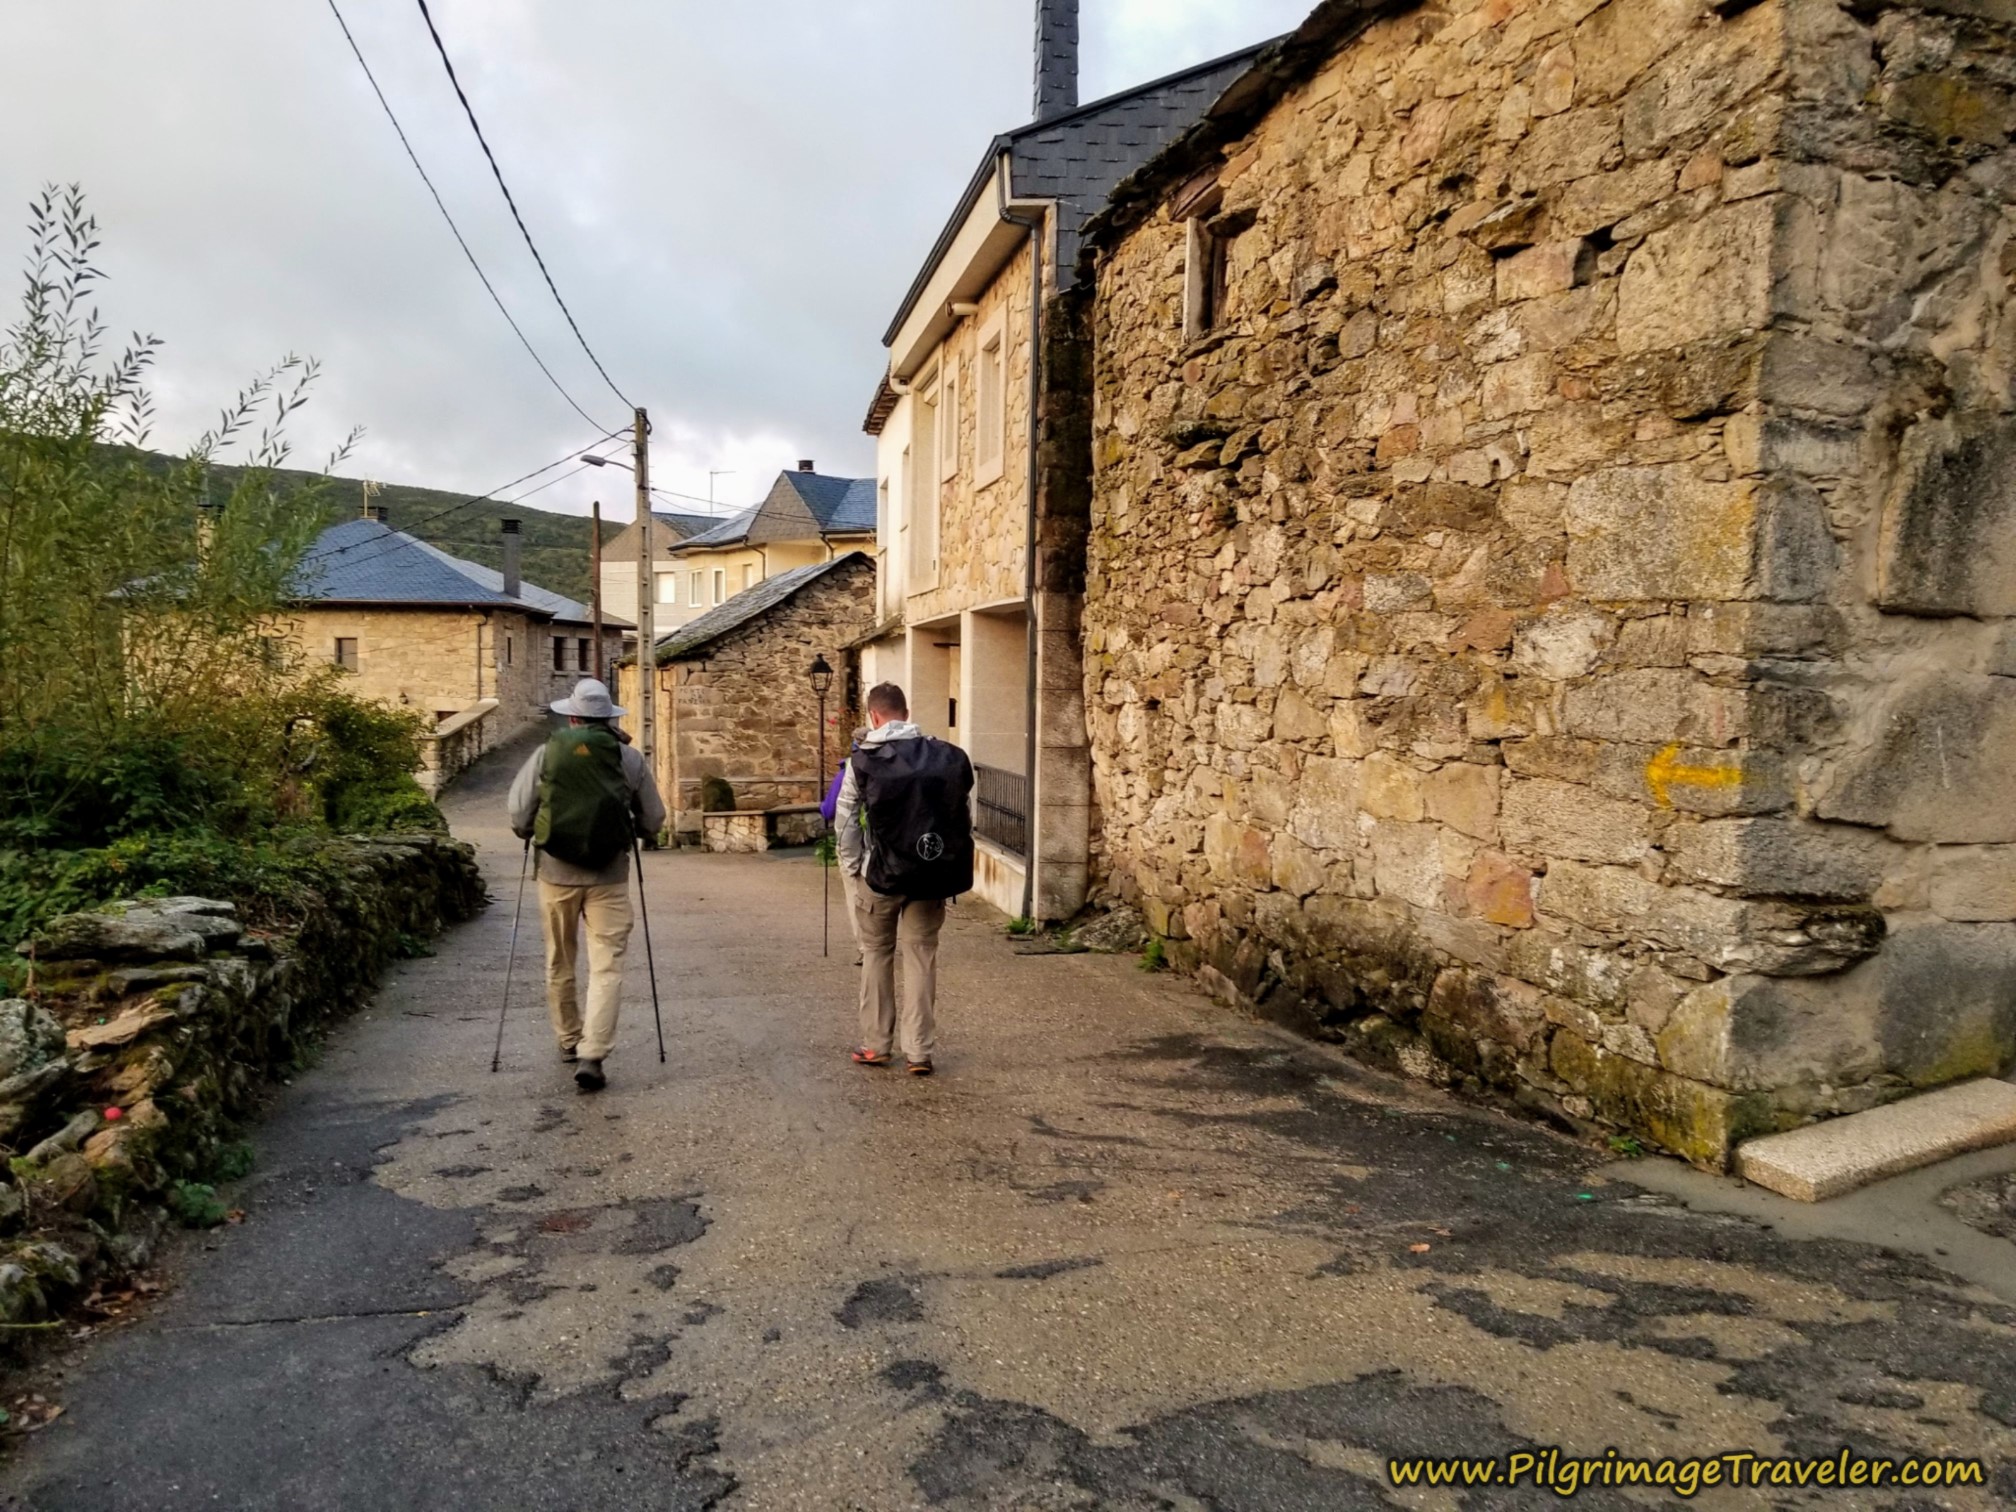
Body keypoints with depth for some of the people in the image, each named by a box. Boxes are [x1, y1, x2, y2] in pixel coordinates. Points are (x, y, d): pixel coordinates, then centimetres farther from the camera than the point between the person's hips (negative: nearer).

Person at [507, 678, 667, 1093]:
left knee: (559, 965, 18)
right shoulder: (629, 757, -1)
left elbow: (518, 816, -2)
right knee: (607, 967, 1)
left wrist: (533, 835, 19)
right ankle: (592, 1056, -9)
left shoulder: (546, 754, -1)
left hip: (556, 873, 1)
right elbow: (654, 819, 4)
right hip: (609, 876, -1)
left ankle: (570, 1042, 32)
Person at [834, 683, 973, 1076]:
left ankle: (876, 1045, 20)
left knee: (876, 952, 15)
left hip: (882, 873, -1)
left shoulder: (862, 761, -6)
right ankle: (919, 1051, 8)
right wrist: (949, 864, 9)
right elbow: (968, 816, 1)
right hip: (932, 874, 2)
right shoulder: (950, 756, -1)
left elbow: (846, 822, -4)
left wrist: (852, 868, 7)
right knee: (921, 955, 9)